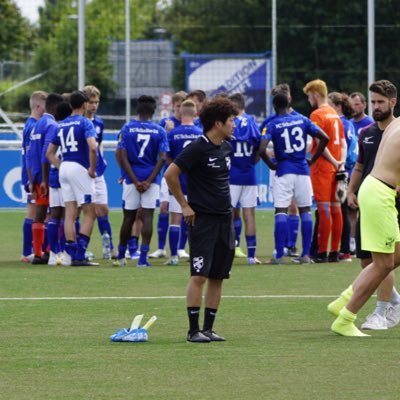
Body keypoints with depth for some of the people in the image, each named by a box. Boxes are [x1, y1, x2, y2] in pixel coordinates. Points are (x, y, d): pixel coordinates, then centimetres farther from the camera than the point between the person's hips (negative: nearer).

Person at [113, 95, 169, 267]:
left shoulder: (127, 129, 1)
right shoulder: (160, 131, 1)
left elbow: (122, 157, -5)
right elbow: (162, 158, -7)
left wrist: (135, 181, -6)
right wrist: (149, 181, -9)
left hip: (132, 178, 1)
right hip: (151, 178, -1)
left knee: (129, 217, 11)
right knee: (147, 217, -3)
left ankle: (121, 256, 21)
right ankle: (143, 257, -10)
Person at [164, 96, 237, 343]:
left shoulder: (227, 147, 11)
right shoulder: (198, 149, -13)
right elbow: (170, 174, -13)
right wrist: (184, 205, -10)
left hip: (225, 219, 8)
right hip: (202, 219, -8)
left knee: (218, 276, 7)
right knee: (200, 276, -9)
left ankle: (208, 328, 13)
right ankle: (194, 330, -5)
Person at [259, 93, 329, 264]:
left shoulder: (273, 125, -4)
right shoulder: (302, 120, 5)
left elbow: (262, 150, -16)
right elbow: (324, 138, 0)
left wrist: (272, 165, 0)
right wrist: (313, 160, 8)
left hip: (284, 171, -3)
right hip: (303, 170, 3)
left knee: (281, 212, -1)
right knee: (305, 211, 8)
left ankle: (279, 255, -6)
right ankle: (306, 254, 7)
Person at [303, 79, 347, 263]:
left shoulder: (317, 115, -11)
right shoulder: (335, 114, 14)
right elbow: (343, 143, 12)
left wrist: (334, 162, -12)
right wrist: (341, 163, 4)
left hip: (322, 167, -8)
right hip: (335, 168, 8)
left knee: (324, 210, -7)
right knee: (336, 208, 8)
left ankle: (322, 253, -6)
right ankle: (335, 252, 10)